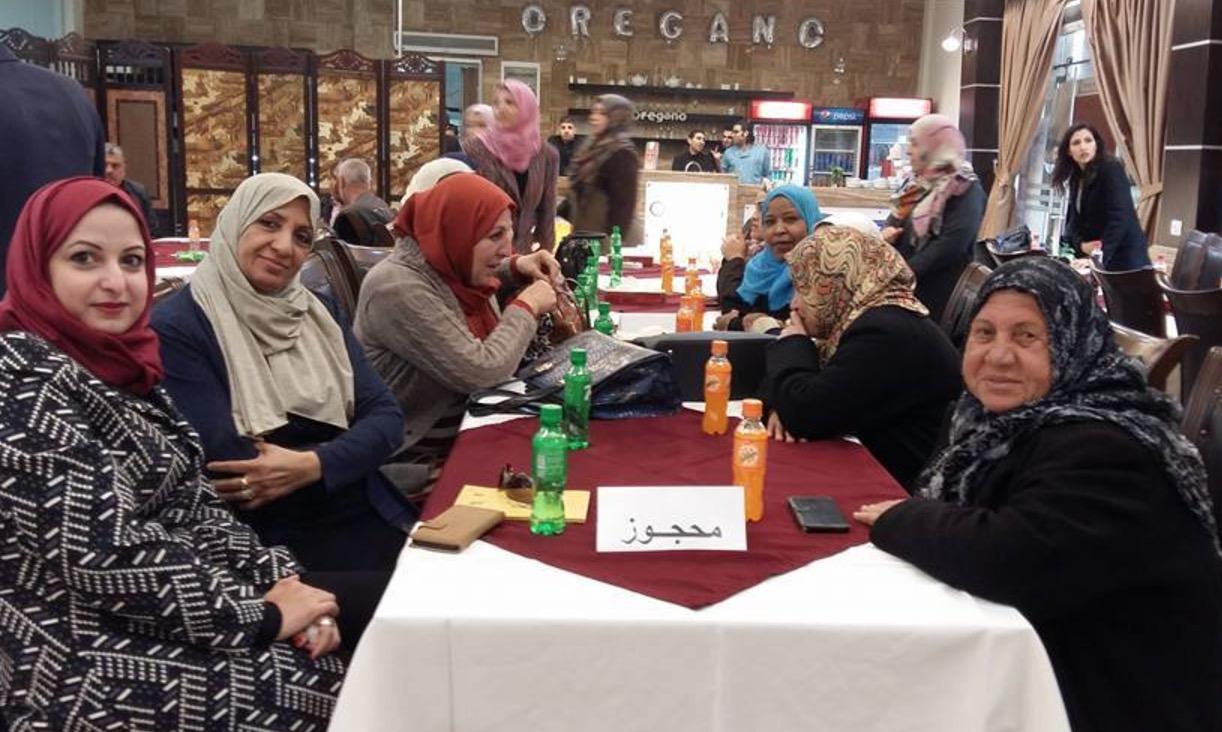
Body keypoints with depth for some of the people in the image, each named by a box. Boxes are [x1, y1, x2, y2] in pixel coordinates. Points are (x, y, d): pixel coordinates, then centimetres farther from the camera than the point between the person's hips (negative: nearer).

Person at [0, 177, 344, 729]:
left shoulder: (119, 363, 8)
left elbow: (190, 505, 7)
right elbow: (107, 553, -25)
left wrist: (280, 580, -8)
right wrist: (261, 613, -19)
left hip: (153, 622, 8)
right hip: (84, 664, -8)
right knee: (330, 685, -11)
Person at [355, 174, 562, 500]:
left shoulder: (452, 269, 3)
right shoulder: (398, 290, -22)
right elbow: (482, 373, -26)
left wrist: (515, 269, 9)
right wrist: (527, 307, -12)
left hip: (465, 432, 8)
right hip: (419, 462, -8)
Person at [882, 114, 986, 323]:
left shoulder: (966, 190, -9)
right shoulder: (917, 183, 15)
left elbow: (951, 245, -21)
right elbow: (896, 221, 20)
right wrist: (887, 234, -5)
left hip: (936, 295, -7)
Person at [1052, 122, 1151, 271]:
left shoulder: (1111, 169, -11)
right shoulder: (1076, 177, 11)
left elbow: (1119, 218, -22)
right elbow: (1074, 218, 8)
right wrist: (1081, 244, -14)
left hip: (1125, 259, -7)